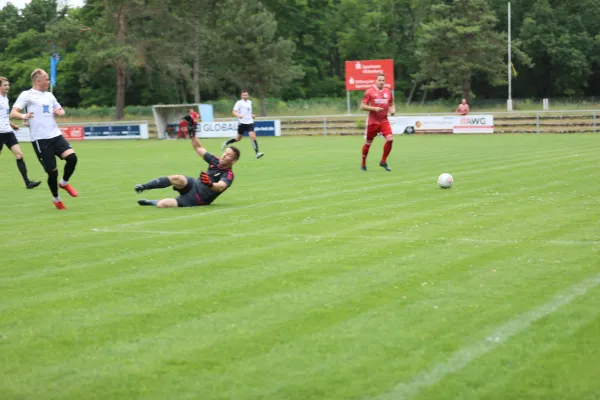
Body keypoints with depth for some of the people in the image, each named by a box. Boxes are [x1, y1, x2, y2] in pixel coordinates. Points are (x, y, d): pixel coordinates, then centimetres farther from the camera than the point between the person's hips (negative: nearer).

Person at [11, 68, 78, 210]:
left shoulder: (49, 95, 17)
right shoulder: (27, 95, -2)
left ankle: (64, 183, 13)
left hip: (56, 135, 5)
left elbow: (61, 110, 30)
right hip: (40, 139, -5)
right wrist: (23, 116, -32)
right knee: (52, 171, -3)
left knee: (72, 157, -15)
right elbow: (13, 113, -10)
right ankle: (56, 199, 22)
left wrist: (59, 112, 5)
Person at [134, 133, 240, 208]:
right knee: (177, 178, -31)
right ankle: (144, 187, -19)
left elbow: (220, 187, -34)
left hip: (198, 200, -6)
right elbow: (198, 148, 14)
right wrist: (192, 133, 1)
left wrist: (210, 184, -56)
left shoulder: (228, 175, -14)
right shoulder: (215, 162, 6)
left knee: (162, 204, -25)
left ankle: (150, 202, 7)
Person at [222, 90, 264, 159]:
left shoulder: (250, 102, 14)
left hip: (249, 122, 4)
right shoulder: (239, 103, -5)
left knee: (253, 137, -13)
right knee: (238, 138, 7)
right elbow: (234, 111, -15)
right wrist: (238, 115, -34)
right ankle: (226, 143, 33)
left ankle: (257, 153, -19)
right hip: (242, 123, -4)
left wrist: (252, 115, 15)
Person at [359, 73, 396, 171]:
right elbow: (362, 106, -8)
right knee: (368, 143, 7)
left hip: (384, 121, 3)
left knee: (390, 139, -15)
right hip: (372, 121, -3)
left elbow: (392, 104, 19)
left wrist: (393, 110, -3)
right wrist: (374, 108, -20)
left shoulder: (388, 91, 6)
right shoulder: (370, 91, -6)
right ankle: (363, 164, 24)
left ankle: (383, 161, 1)